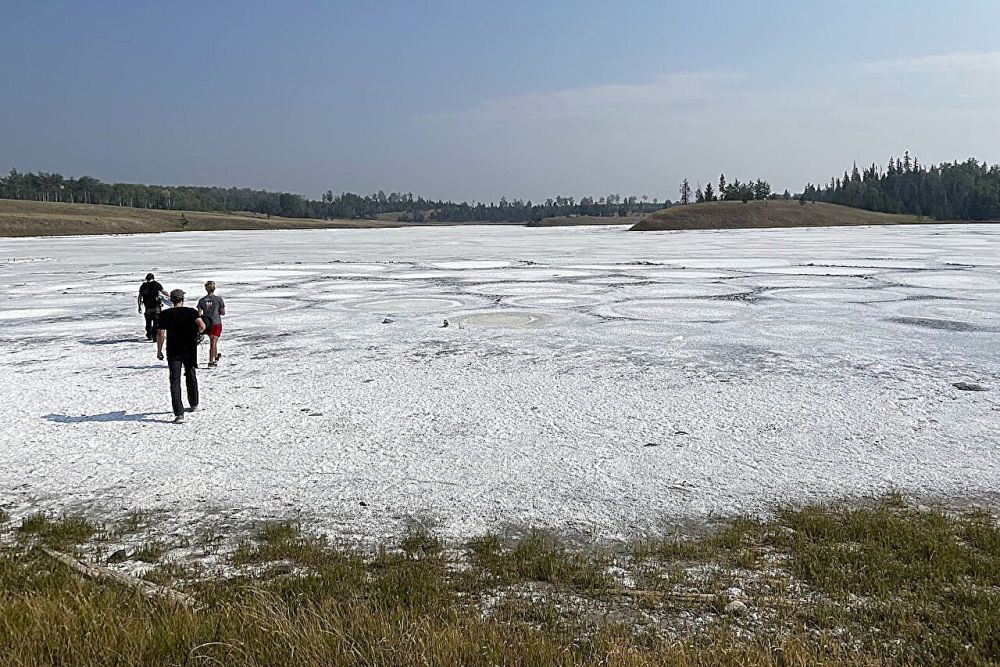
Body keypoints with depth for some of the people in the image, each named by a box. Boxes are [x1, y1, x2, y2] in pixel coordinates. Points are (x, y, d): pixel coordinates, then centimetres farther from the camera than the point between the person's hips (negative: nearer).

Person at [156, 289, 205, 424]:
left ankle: (179, 414, -16)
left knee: (175, 382, -4)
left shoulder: (165, 314, -1)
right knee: (191, 377, 22)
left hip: (173, 352, -1)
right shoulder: (191, 312, -3)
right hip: (190, 350, 1)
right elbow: (202, 326, -17)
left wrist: (159, 350, 5)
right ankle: (194, 405, 39)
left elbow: (160, 334, -5)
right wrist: (195, 332, 5)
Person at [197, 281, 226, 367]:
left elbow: (199, 314, -4)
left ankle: (216, 356, 39)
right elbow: (223, 312, -4)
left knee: (213, 340, 23)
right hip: (216, 323, -3)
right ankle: (211, 362, -2)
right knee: (213, 342, 0)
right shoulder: (218, 299, -7)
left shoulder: (202, 300, -1)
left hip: (206, 324, 3)